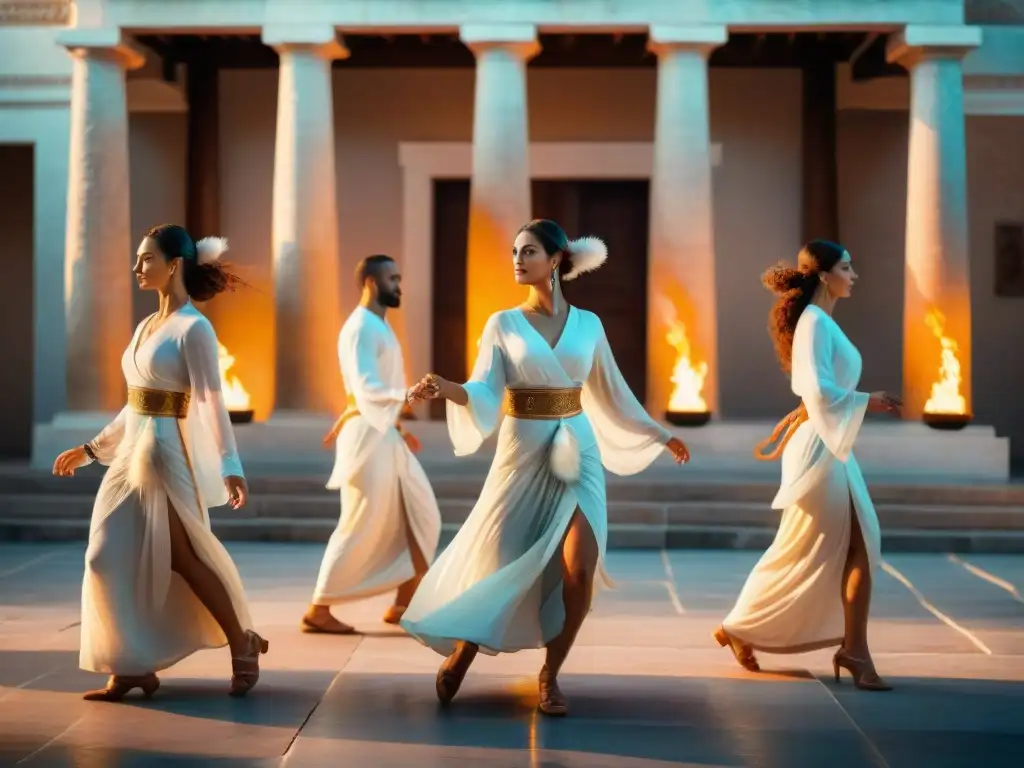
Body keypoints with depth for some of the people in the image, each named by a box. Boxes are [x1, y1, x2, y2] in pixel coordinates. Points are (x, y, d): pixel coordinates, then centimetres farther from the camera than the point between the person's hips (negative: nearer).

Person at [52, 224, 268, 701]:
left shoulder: (194, 328, -12)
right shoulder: (146, 326, 13)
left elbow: (211, 402, -20)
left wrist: (229, 467, -28)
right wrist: (91, 449, 22)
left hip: (167, 454, -8)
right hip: (132, 451, 8)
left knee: (181, 560, -1)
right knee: (114, 559, 4)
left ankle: (242, 645, 16)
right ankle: (131, 668, 10)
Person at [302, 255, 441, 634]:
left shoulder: (380, 326, 17)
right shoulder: (361, 328, -15)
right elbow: (367, 391, -26)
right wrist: (412, 396, -38)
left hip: (387, 436, 10)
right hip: (369, 436, -10)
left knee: (423, 518, 8)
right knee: (362, 527, -6)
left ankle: (402, 604, 13)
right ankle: (318, 610, 3)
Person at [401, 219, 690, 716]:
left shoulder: (588, 324, 6)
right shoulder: (503, 324, 0)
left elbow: (612, 392, 17)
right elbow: (484, 393, -11)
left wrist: (658, 435, 22)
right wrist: (445, 389, -31)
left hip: (577, 451, 1)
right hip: (523, 452, -1)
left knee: (579, 568, -13)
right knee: (500, 565, -1)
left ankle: (550, 675, 6)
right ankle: (460, 654, 25)